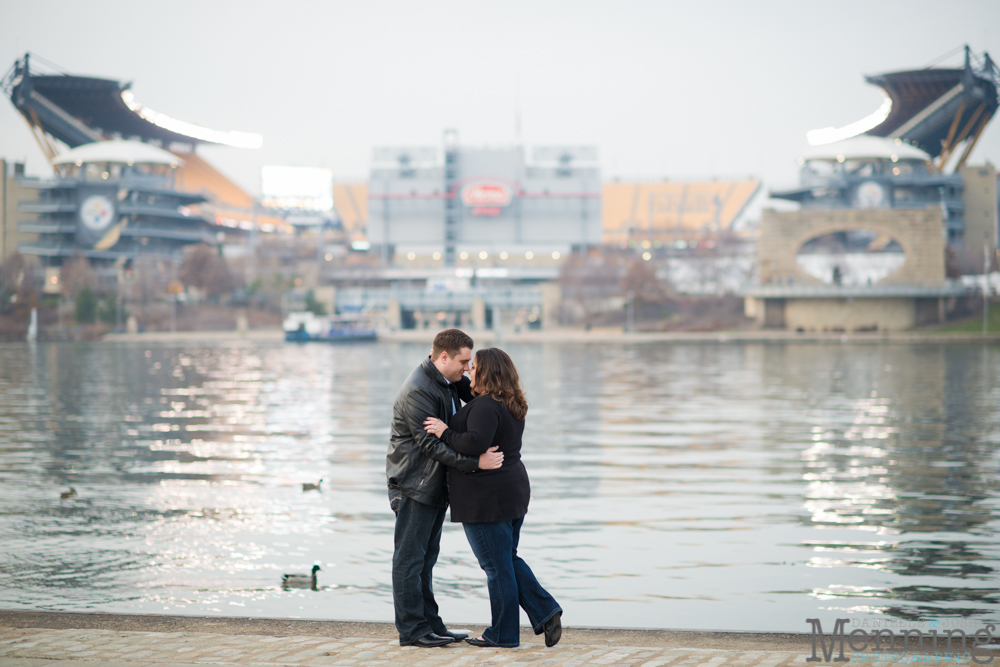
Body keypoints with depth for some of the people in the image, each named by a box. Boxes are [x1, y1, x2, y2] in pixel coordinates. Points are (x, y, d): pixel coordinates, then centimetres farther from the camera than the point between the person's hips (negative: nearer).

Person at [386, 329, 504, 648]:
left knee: (425, 558, 14)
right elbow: (432, 444, -26)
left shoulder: (450, 380, 7)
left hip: (435, 485, 10)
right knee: (409, 558, -3)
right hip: (413, 484, -10)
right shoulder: (417, 392, -22)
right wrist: (476, 463, -30)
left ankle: (430, 625, 20)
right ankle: (412, 630, 1)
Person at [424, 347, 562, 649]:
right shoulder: (511, 406, 12)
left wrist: (445, 433, -19)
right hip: (513, 491, 9)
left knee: (497, 566, 0)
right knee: (508, 560, 18)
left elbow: (476, 443, -33)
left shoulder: (485, 406, -19)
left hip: (486, 499, -9)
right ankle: (546, 611, 7)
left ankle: (503, 633, 10)